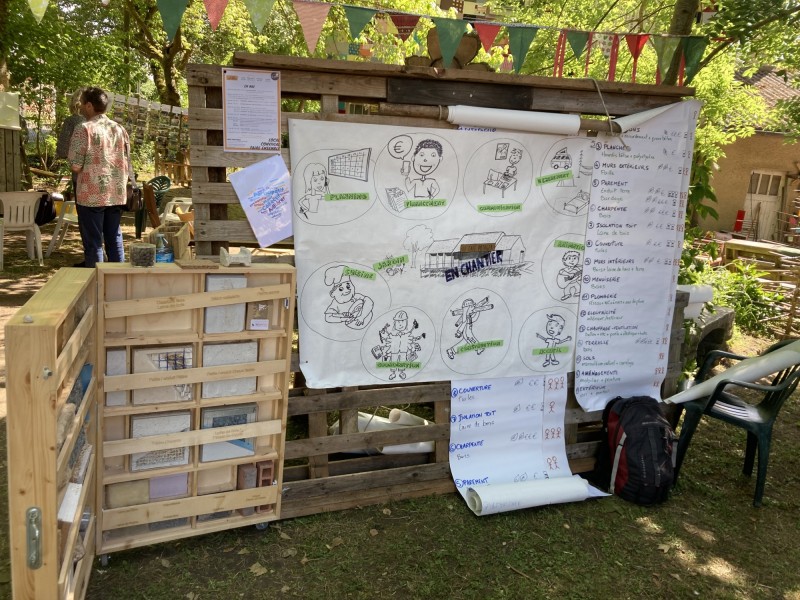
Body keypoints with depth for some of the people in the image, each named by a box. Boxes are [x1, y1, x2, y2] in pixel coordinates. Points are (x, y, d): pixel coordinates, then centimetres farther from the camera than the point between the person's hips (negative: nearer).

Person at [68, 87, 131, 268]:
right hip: (117, 194, 5)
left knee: (93, 243, 2)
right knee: (114, 239, 13)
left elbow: (75, 166, -12)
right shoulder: (120, 129, 8)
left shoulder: (84, 129, -9)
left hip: (92, 195, -5)